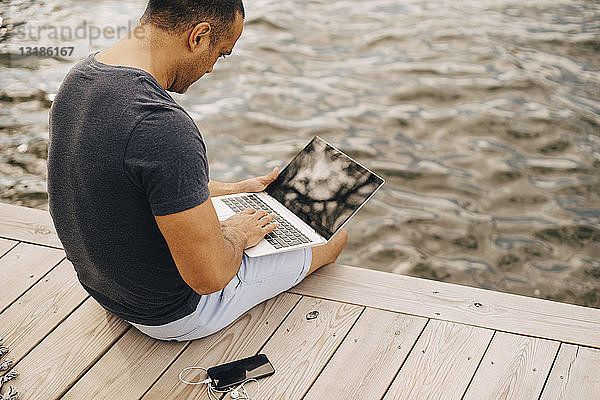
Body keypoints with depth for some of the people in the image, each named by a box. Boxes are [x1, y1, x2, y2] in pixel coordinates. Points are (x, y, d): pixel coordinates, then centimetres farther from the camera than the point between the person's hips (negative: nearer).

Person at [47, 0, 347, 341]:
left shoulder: (79, 78, -6)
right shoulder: (164, 127, -37)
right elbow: (209, 275, -32)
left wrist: (234, 190, 17)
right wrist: (236, 233, -9)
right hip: (175, 315, -8)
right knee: (336, 235, 14)